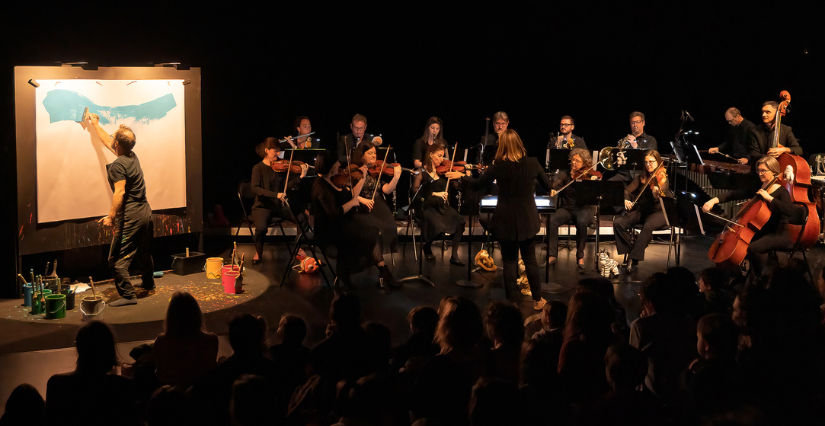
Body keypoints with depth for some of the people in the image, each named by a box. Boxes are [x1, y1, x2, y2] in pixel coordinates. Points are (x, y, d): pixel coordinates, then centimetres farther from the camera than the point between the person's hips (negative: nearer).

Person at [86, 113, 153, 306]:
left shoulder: (118, 165, -16)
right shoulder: (132, 157, 10)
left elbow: (120, 192, -24)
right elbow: (107, 143, 26)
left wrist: (111, 216, -25)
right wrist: (95, 125, 37)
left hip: (130, 218, -9)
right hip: (146, 212, 9)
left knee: (117, 259, -7)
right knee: (144, 252, 27)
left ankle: (128, 295, -9)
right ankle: (148, 283, 44)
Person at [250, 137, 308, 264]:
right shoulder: (258, 168, -7)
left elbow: (288, 185, -4)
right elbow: (255, 188, -21)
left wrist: (301, 176, -18)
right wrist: (275, 194, -31)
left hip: (279, 206, 4)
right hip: (263, 206, -4)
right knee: (262, 227, -34)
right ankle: (258, 253, -4)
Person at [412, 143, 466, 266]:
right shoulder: (422, 171, 1)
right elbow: (416, 189, -12)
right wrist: (434, 193, -20)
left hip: (441, 205, 4)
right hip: (426, 206, -4)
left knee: (459, 221, -24)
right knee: (438, 224, -33)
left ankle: (454, 256, -14)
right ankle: (427, 247, 1)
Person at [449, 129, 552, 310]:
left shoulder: (498, 166, -13)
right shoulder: (532, 163, -8)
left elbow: (477, 184, 0)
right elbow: (548, 186, 4)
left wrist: (462, 176, 18)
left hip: (506, 220, -2)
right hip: (527, 220, 2)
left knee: (510, 261, 9)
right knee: (530, 259, 15)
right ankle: (538, 300, 23)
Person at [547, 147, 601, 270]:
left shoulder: (589, 175, 2)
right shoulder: (564, 174, 9)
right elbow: (556, 183, -8)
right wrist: (552, 189, -31)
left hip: (585, 208, -2)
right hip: (566, 208, 2)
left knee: (582, 222, -36)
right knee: (552, 221, -27)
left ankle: (580, 256, -18)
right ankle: (552, 255, -19)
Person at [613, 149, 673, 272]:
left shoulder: (663, 179, -5)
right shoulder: (642, 178, 10)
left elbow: (658, 201, -19)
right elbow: (627, 190, 3)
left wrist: (656, 194, -42)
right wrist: (626, 200, -19)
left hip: (658, 212, -5)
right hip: (641, 210, 5)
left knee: (648, 226, -38)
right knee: (618, 223, -20)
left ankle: (633, 259, -30)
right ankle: (630, 251, -11)